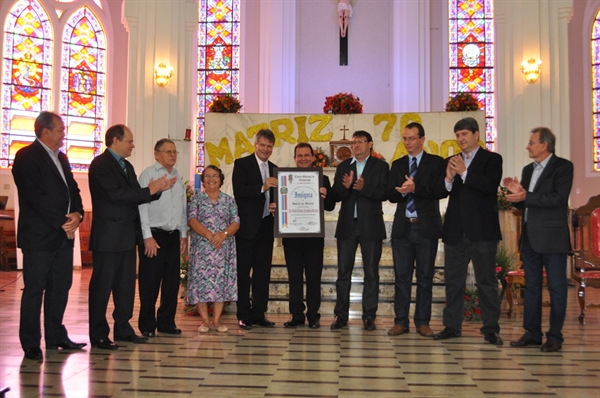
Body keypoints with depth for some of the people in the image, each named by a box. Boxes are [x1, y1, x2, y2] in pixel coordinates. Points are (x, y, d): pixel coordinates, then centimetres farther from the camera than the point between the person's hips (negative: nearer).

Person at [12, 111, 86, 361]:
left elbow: (72, 189, 15)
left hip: (64, 235, 8)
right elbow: (35, 197, -16)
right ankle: (31, 344, 9)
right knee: (34, 289, 0)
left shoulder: (61, 158, 18)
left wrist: (77, 214, -5)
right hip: (39, 237, -8)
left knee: (60, 287, 12)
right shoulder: (26, 157, -8)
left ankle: (56, 337, 22)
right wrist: (63, 222, -15)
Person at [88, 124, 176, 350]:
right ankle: (98, 335, 8)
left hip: (127, 235, 9)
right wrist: (150, 190, -17)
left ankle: (123, 328, 24)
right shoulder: (100, 164, -11)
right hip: (108, 236, -9)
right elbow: (116, 194, -22)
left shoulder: (127, 166, 17)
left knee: (126, 284, 13)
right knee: (102, 286, 0)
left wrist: (158, 189, 0)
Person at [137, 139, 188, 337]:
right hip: (154, 235, -6)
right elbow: (142, 206, -9)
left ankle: (166, 323, 20)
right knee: (150, 283, 0)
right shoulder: (148, 175, -4)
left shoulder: (178, 177, 14)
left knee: (172, 282, 9)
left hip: (174, 237, 6)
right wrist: (147, 237, -14)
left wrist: (183, 234, 12)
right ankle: (147, 325, 12)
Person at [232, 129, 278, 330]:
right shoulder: (242, 164, -2)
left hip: (266, 226, 6)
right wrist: (262, 187, -26)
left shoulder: (274, 169, 16)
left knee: (263, 271, 8)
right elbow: (238, 191, -15)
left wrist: (276, 205, -2)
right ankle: (243, 315, 7)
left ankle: (259, 313, 17)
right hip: (247, 226, -6)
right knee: (243, 271, 0)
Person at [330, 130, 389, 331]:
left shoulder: (380, 166, 2)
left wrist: (365, 188, -23)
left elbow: (384, 194, -8)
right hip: (347, 225, 3)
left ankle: (369, 316, 10)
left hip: (371, 226, -2)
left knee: (371, 273, 2)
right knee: (343, 272, 4)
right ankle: (341, 315, 11)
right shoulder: (343, 167, 10)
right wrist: (345, 187, -18)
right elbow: (336, 195, 2)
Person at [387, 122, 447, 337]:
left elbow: (442, 191, -10)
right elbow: (391, 194, 4)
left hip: (426, 227, -3)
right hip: (402, 227, 3)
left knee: (425, 277, 4)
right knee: (402, 276, 4)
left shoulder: (436, 162, 3)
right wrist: (402, 191, -17)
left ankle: (423, 322, 12)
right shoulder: (398, 165, 13)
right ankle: (401, 321, 11)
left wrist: (415, 188, -19)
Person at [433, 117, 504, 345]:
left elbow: (491, 186, -15)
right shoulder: (451, 162, 13)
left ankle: (491, 329, 8)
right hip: (455, 231, 5)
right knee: (453, 281, 9)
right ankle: (452, 326, 17)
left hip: (482, 230, -4)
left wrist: (464, 172, -19)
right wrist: (448, 179, -15)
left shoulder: (491, 159, 1)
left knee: (486, 281, 1)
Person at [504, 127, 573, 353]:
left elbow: (559, 198, -18)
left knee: (556, 287, 0)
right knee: (531, 286, 10)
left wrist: (526, 196, -20)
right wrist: (515, 191, -3)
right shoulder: (528, 170, 16)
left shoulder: (563, 167, -5)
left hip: (552, 236, -7)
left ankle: (555, 336, 7)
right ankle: (532, 333, 18)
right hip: (530, 236, 7)